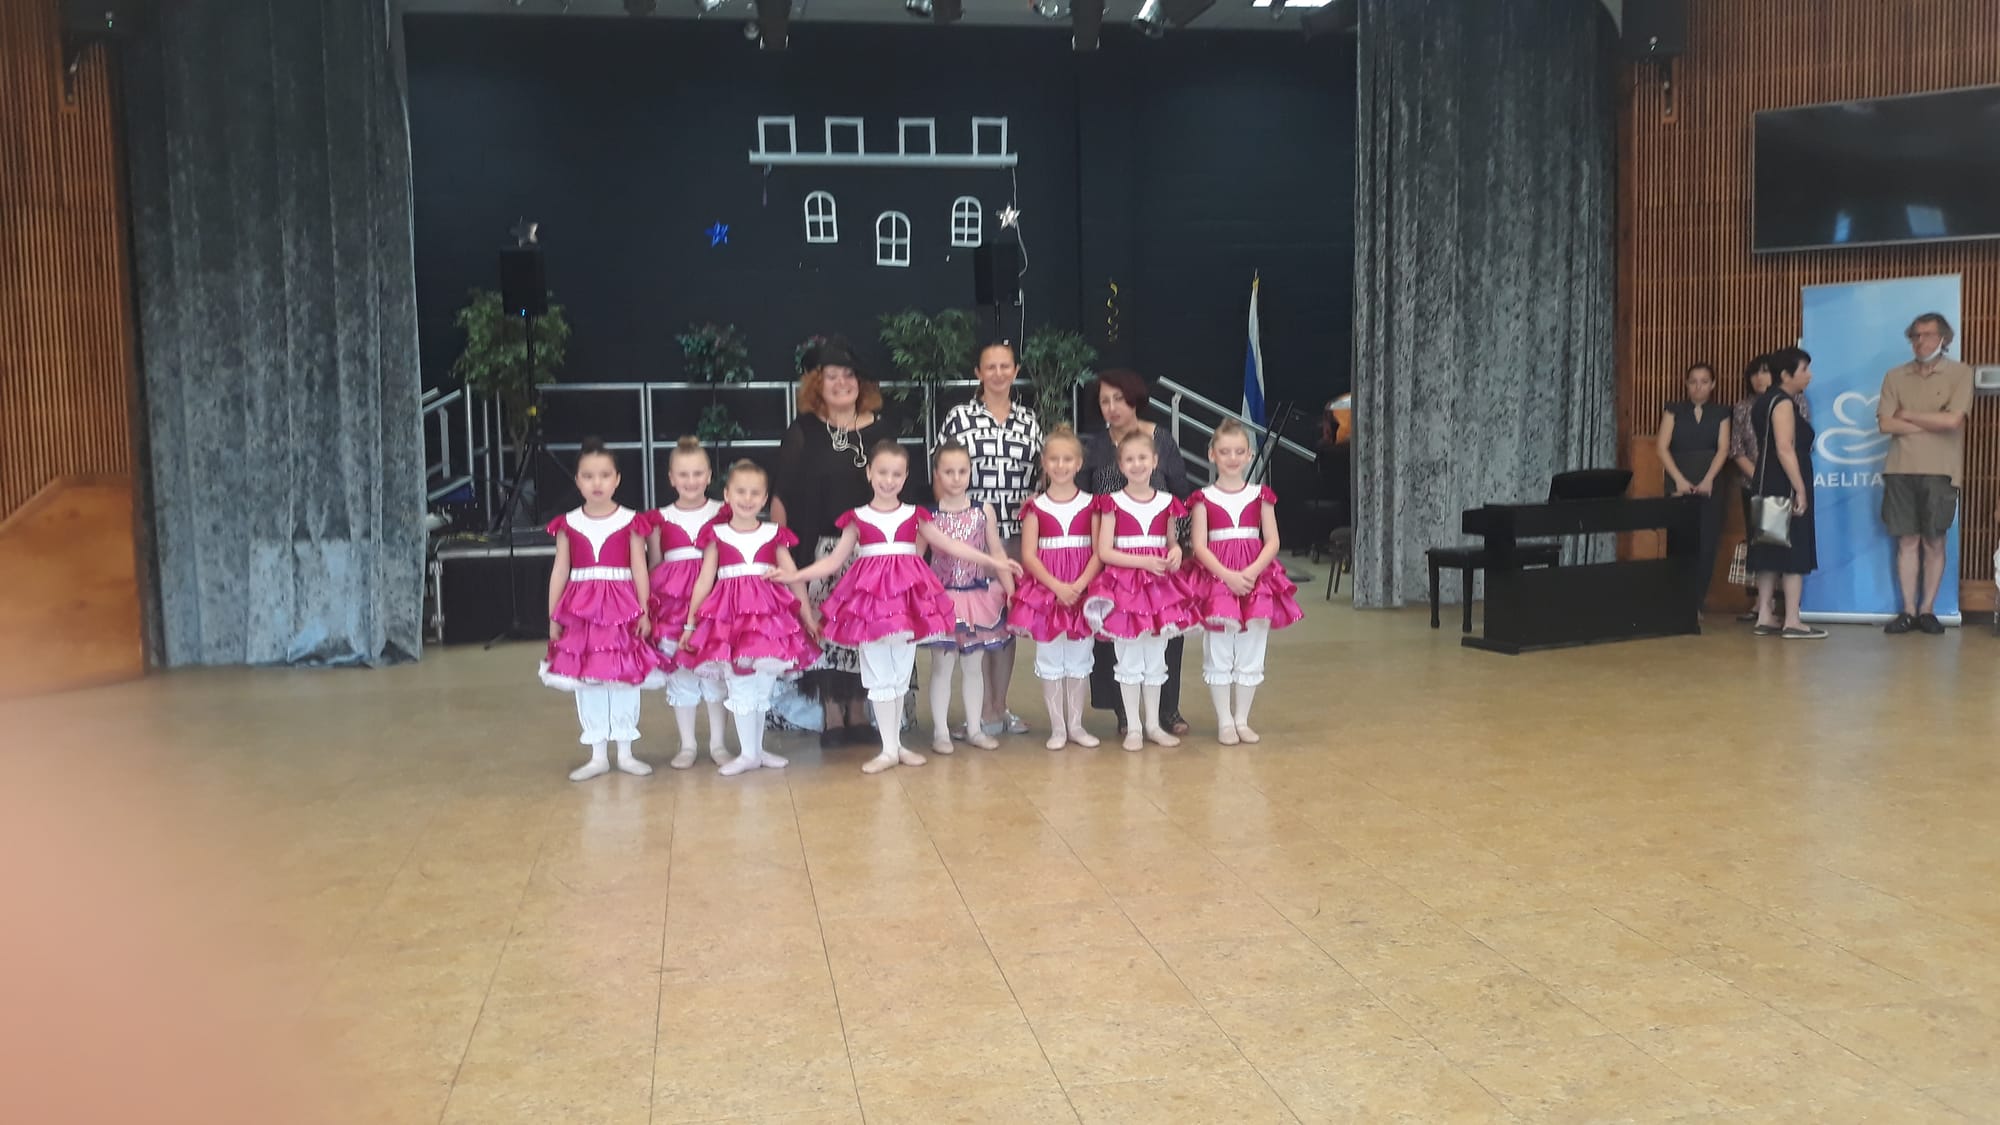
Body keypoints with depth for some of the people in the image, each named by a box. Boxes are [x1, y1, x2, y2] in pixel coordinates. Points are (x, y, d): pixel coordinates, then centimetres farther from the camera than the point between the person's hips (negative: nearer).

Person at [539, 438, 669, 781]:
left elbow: (639, 569, -1)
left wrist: (644, 612, -6)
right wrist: (553, 616, 4)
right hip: (580, 608, 2)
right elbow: (560, 571, 6)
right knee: (586, 683, 6)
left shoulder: (630, 521, -1)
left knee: (625, 680, 5)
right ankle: (597, 755, 17)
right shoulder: (567, 524, 3)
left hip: (622, 606, -2)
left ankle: (625, 752, 17)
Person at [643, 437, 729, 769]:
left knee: (715, 669, 4)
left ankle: (718, 742, 17)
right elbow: (654, 568, 9)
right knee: (679, 670, 5)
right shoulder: (660, 520, 6)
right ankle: (687, 745, 16)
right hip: (673, 600, 1)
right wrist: (650, 606, 0)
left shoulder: (722, 514, 3)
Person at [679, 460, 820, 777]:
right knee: (740, 687, 0)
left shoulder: (774, 534, 7)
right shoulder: (716, 535, 4)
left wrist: (809, 618, 8)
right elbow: (705, 581, 5)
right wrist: (689, 623, 3)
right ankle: (748, 753, 10)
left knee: (763, 685, 8)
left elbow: (794, 580, 8)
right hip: (729, 614, -1)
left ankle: (757, 749, 22)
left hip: (769, 612, 1)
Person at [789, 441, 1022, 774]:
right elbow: (834, 561, 4)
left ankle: (896, 743, 20)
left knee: (901, 674, 9)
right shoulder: (857, 519, 3)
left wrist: (994, 562, 7)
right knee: (879, 675, 1)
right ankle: (889, 748, 8)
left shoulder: (915, 515, 6)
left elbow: (951, 546, 10)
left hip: (908, 595, 2)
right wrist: (794, 575, -7)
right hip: (870, 595, -1)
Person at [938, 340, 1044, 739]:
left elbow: (1042, 476, 13)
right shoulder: (959, 417, 0)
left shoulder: (1028, 420, 9)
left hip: (1017, 533, 3)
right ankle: (982, 710, 9)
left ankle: (1000, 707, 18)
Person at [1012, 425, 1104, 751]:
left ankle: (1075, 724, 18)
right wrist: (1057, 586, -17)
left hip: (1082, 591, 1)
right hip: (1046, 590, -1)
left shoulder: (1090, 504, 3)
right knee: (1050, 660, 4)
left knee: (1078, 659, 8)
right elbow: (1028, 556, -5)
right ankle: (1057, 727, 13)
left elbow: (1098, 552, -2)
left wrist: (1079, 585, -17)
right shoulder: (1035, 507, 1)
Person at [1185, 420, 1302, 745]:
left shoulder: (1260, 496, 6)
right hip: (1215, 578, -2)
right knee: (1219, 654, 0)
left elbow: (1272, 542, 1)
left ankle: (1242, 720, 17)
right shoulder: (1204, 498, 0)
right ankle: (1224, 722, 10)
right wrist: (1228, 576, -19)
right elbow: (1200, 546, -6)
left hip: (1255, 578, 2)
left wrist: (1252, 571, -16)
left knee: (1250, 654, 6)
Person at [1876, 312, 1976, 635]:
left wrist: (1908, 414, -3)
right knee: (1907, 541, 3)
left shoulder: (1960, 373, 0)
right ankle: (1908, 611, 6)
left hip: (1940, 471, -2)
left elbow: (1953, 420, -12)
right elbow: (1886, 423, -1)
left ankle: (1928, 610, 9)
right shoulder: (1895, 376, 9)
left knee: (1934, 541, 2)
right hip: (1901, 470, 2)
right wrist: (1931, 424, -7)